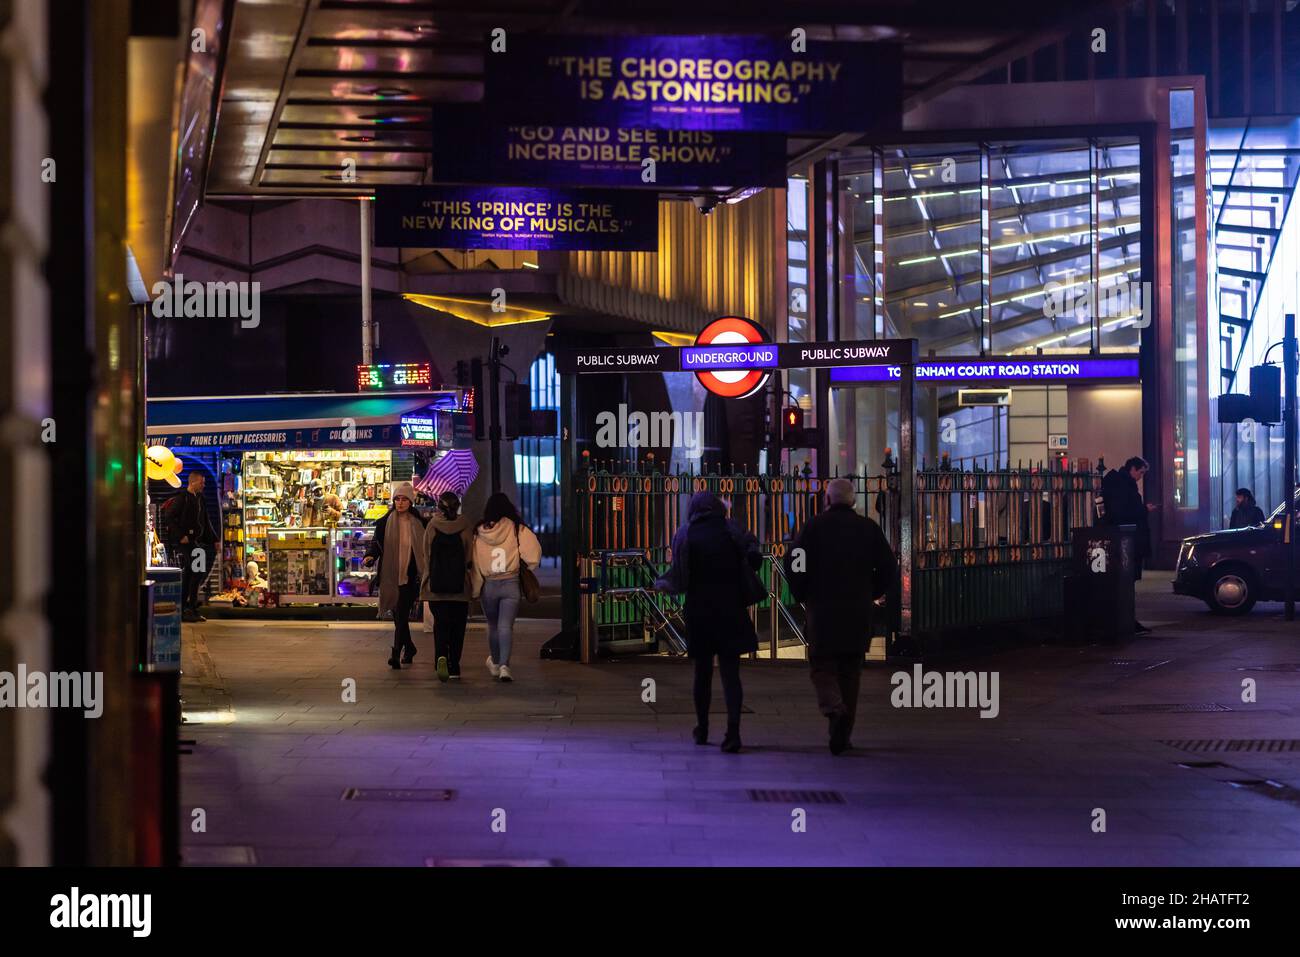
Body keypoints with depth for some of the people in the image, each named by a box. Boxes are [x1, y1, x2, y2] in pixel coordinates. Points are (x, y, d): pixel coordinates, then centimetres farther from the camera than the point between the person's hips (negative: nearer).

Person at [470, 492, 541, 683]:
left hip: (488, 585, 2)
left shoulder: (478, 532, -1)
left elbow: (472, 561, 0)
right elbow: (534, 553, -13)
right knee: (506, 626, -5)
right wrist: (526, 567, 7)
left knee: (493, 626, 19)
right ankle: (504, 665, -20)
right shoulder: (517, 530, -6)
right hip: (510, 583, -2)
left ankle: (495, 662, 36)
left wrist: (475, 588, 7)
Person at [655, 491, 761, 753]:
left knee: (702, 672, 15)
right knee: (730, 672, -1)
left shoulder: (684, 535, -1)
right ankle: (733, 730, -15)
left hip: (699, 610, 0)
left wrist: (661, 584, 14)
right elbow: (754, 557, -10)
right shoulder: (731, 530, 1)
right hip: (731, 610, 0)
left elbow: (678, 578, -5)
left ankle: (702, 730, 24)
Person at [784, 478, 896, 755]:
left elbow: (793, 563, -9)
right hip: (859, 613, 3)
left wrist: (801, 595, 6)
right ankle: (842, 734, 12)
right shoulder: (869, 528, 4)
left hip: (822, 609, -2)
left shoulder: (815, 526, -3)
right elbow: (888, 566, 3)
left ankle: (834, 707, -25)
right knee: (850, 672, 11)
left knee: (822, 668, 5)